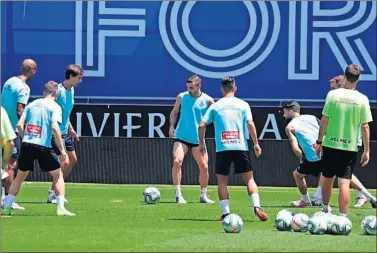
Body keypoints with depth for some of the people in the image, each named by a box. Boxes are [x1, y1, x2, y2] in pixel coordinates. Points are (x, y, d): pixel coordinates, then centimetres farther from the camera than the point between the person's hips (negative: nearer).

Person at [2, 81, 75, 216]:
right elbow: (54, 127, -13)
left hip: (27, 144, 4)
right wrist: (62, 149, -11)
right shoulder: (54, 106, 0)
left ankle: (7, 207, 11)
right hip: (43, 146, -4)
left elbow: (19, 125, 7)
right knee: (58, 175, 9)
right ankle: (60, 207, -1)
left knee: (20, 176, 16)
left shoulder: (31, 105, 14)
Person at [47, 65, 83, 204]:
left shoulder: (71, 90, 9)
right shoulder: (59, 90, -20)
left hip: (65, 131, 10)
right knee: (65, 162, -11)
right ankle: (52, 194, 0)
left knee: (73, 159, 15)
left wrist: (71, 129, 24)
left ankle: (57, 189, 24)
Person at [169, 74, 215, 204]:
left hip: (198, 139, 1)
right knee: (177, 161, -20)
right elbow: (174, 112, 15)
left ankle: (203, 195, 21)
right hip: (181, 136, -1)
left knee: (204, 167, 1)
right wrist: (172, 126, 1)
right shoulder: (182, 97, 1)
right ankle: (178, 194, -12)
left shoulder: (207, 100, -2)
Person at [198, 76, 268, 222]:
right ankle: (257, 207, -11)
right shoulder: (243, 105, 5)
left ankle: (226, 213, -2)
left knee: (222, 181, 9)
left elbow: (201, 126, 4)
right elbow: (250, 124, -4)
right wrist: (256, 144, 4)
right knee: (249, 179, 6)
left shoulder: (215, 106, 7)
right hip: (241, 147, 0)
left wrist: (202, 144, 17)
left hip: (222, 148, 0)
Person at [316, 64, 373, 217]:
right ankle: (342, 217, -9)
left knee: (327, 179, 18)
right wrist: (366, 150, 3)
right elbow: (365, 127, -4)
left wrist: (319, 141, 5)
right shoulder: (362, 99, -5)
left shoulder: (333, 94, -6)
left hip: (330, 144, 1)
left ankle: (325, 210, 34)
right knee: (344, 183, -3)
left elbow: (324, 120, -5)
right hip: (350, 147, -1)